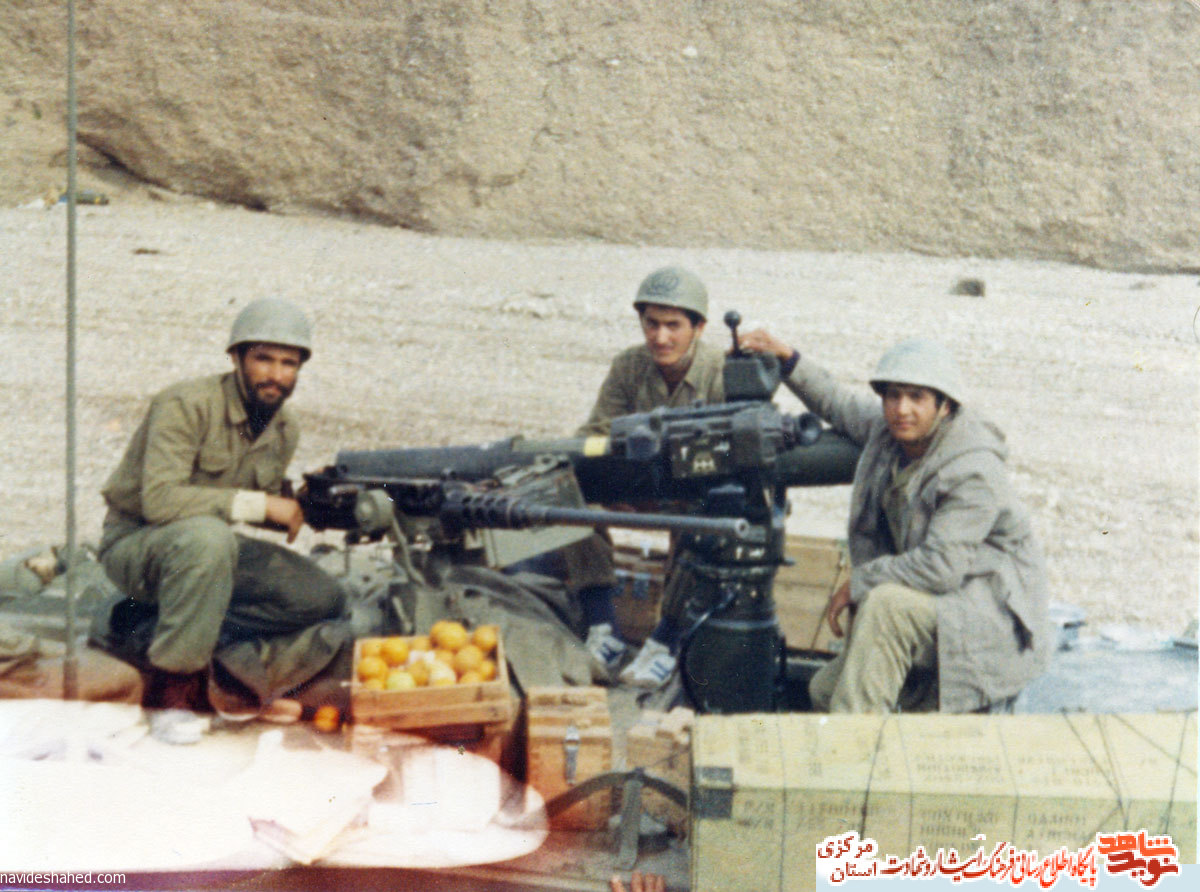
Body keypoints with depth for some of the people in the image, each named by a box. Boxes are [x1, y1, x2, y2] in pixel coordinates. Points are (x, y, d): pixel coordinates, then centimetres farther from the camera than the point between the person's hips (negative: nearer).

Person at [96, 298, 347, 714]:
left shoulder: (285, 431, 2)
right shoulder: (186, 405, -21)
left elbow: (267, 516, 11)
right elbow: (160, 499, -33)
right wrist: (258, 503, -31)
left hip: (207, 547, 7)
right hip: (134, 543, -7)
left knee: (322, 597, -8)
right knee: (208, 536, -40)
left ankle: (149, 628, -7)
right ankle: (170, 679, -25)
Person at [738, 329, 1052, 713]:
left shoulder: (974, 471, -23)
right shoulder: (887, 429, 1)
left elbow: (940, 568, -29)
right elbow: (842, 404, 24)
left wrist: (860, 582, -18)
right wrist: (788, 359, 15)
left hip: (993, 614, -8)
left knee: (885, 603, -34)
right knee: (825, 690, -3)